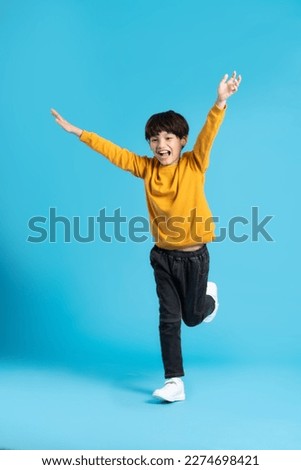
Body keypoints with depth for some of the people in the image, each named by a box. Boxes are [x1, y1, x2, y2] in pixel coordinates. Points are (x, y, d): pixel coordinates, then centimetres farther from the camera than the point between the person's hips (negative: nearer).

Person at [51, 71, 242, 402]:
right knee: (169, 318, 2)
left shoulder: (194, 164, -9)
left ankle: (209, 295, 49)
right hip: (163, 256, 2)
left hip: (194, 255, -2)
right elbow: (113, 152, 1)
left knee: (193, 317, 13)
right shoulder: (146, 168, -1)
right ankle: (175, 382, 10)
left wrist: (220, 103, -40)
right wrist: (78, 132, -1)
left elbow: (208, 134, -24)